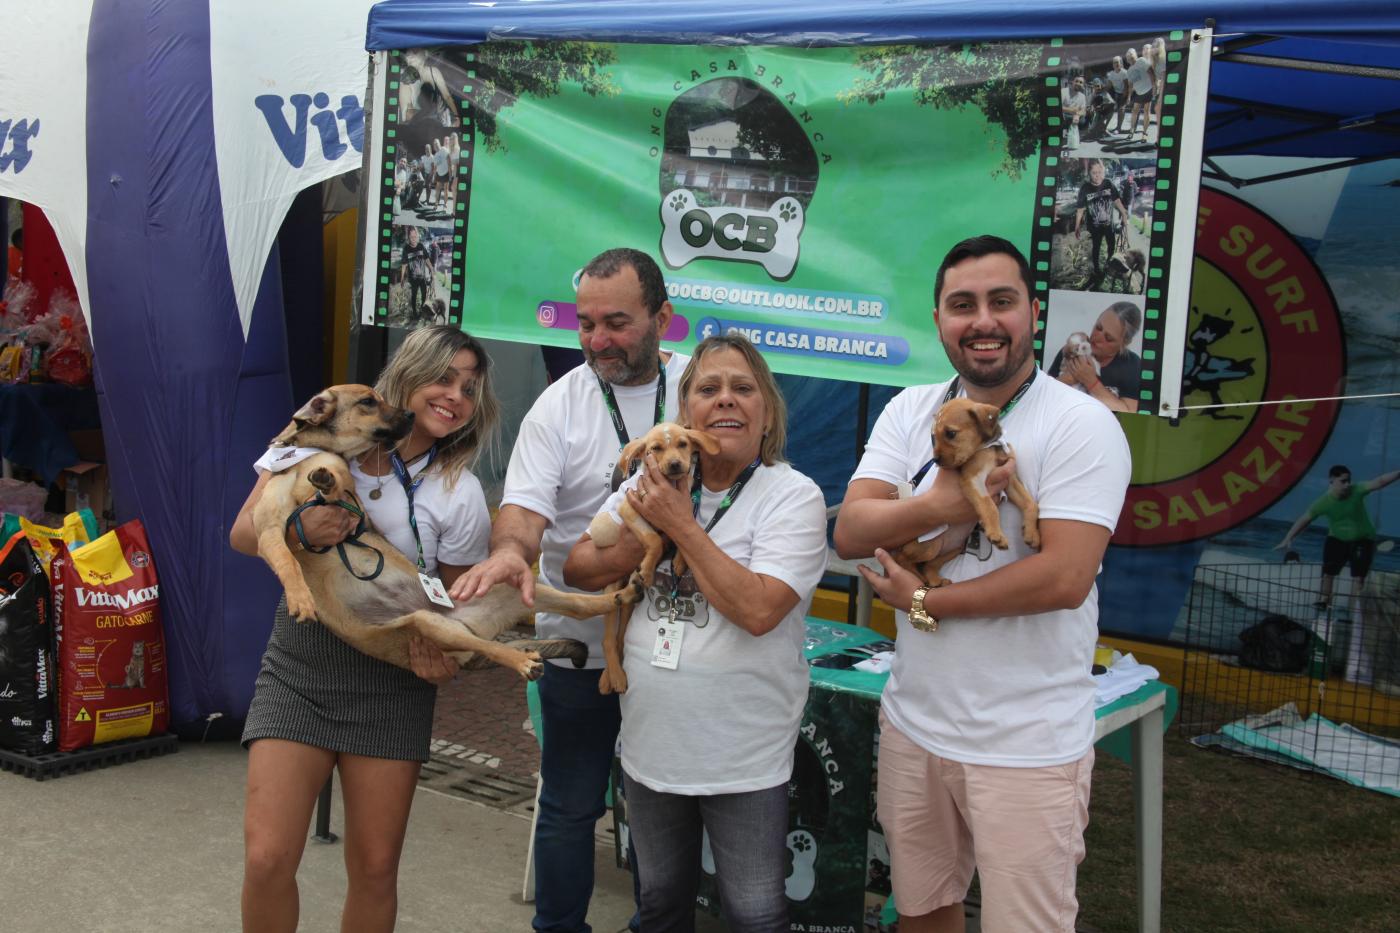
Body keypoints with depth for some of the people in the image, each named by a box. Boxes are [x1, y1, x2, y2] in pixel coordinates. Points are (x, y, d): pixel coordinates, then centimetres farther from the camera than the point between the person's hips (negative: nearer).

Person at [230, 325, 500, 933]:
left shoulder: (460, 495, -1)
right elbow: (243, 534, -1)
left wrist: (444, 652, -18)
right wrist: (297, 532, -23)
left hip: (392, 677, 1)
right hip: (301, 662, 0)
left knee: (375, 870, 4)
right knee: (267, 860, -10)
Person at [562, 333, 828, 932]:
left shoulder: (793, 496, -12)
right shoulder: (652, 481, 4)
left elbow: (757, 610, -25)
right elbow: (579, 570, 2)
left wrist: (682, 526, -19)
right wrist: (646, 531, -16)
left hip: (743, 762, -5)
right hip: (651, 745, 5)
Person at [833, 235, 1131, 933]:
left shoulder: (1080, 423, -13)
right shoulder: (910, 412, 4)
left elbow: (1065, 577, -22)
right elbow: (851, 534, -6)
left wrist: (922, 602, -13)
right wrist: (939, 506, -24)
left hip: (1028, 746, -5)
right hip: (913, 723, 5)